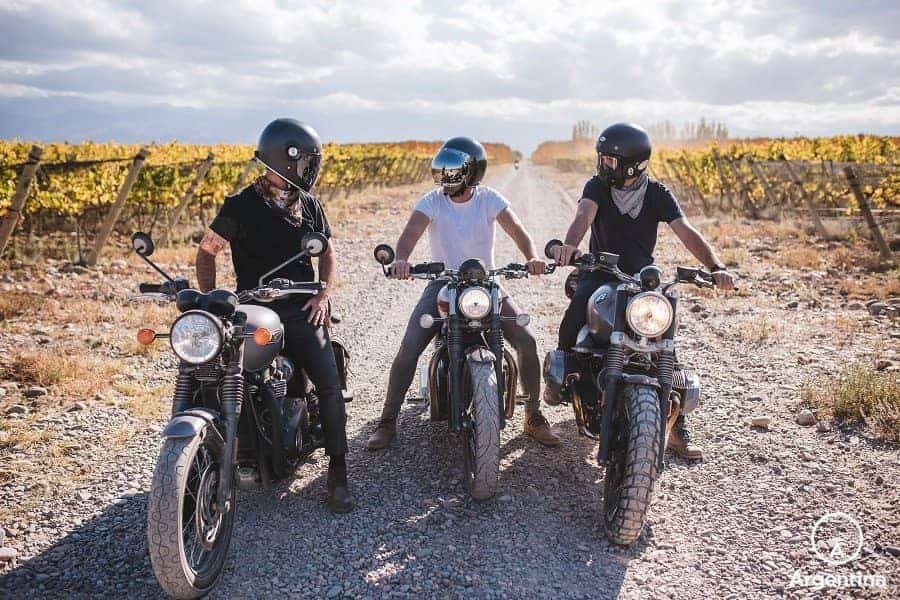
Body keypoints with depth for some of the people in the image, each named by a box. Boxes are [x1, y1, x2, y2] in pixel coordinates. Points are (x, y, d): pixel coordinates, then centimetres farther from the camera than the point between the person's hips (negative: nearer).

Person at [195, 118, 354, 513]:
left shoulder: (309, 206, 11)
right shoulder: (241, 206, -2)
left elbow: (327, 255, 19)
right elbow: (207, 252, 4)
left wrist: (323, 295, 3)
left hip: (301, 310, 2)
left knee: (330, 384, -13)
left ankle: (338, 476, -5)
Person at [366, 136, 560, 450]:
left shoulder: (489, 199, -4)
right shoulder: (432, 201, -6)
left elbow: (518, 231, -14)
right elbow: (410, 234, -21)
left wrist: (532, 258, -36)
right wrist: (401, 259, -44)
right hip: (443, 283, 0)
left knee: (526, 341, -15)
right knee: (408, 348, -17)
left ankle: (533, 417, 4)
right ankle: (387, 421, -1)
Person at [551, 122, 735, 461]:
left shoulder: (657, 194, -5)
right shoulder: (597, 186, -7)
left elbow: (686, 232, -16)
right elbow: (584, 215, -28)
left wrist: (715, 267, -34)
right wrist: (571, 245, -52)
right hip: (600, 273, -1)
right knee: (571, 330, -27)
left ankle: (677, 430, 0)